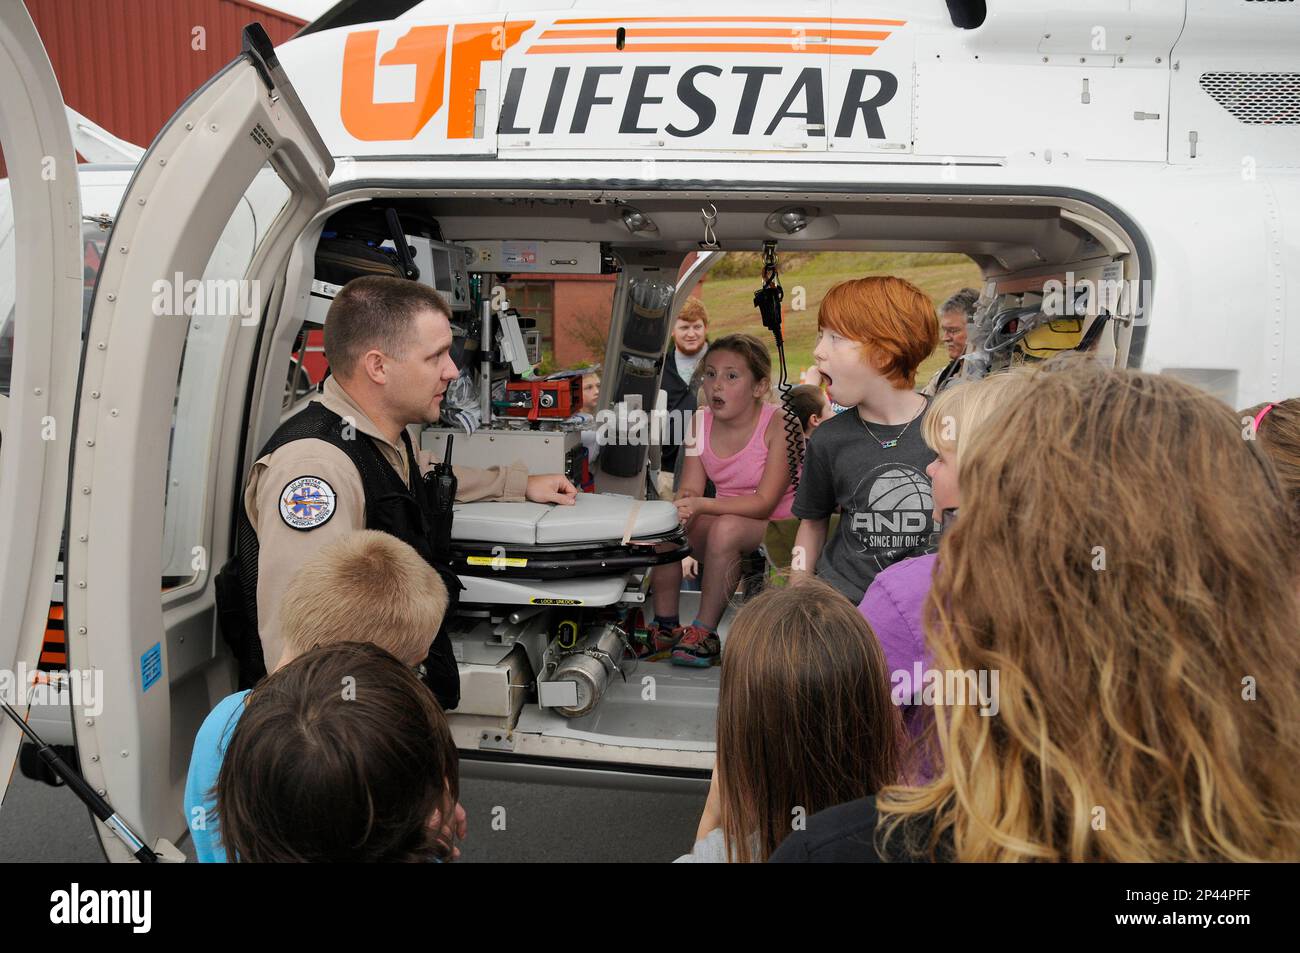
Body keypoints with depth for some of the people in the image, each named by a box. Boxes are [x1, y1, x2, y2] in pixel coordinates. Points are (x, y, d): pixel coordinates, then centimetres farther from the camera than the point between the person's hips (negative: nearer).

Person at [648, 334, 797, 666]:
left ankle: (705, 632, -21)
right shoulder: (701, 422, 0)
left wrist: (701, 505, -35)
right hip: (726, 518, 6)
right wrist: (682, 508, -30)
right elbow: (690, 489, -4)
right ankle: (665, 626, -5)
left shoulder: (779, 425, -17)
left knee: (727, 527, -35)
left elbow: (764, 503, -22)